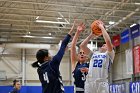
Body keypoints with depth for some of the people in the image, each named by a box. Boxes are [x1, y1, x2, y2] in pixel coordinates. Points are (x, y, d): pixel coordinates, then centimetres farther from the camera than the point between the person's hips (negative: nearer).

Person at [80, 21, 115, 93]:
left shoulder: (109, 54, 13)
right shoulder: (93, 54, 26)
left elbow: (108, 41, -5)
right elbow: (82, 45, 18)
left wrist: (102, 28, 4)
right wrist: (91, 35, 22)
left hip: (102, 84, -4)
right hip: (89, 83, 4)